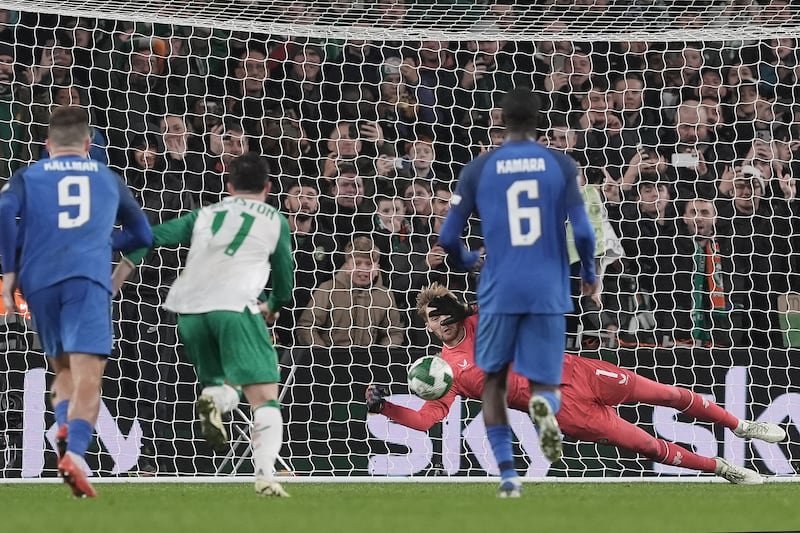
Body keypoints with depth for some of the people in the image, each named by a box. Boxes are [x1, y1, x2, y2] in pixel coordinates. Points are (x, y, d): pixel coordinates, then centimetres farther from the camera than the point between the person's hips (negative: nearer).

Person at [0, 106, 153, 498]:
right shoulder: (108, 178, 22)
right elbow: (141, 235, 29)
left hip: (39, 279, 2)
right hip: (88, 277, -2)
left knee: (63, 370, 19)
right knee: (87, 376, -12)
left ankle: (64, 425, -9)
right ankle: (75, 452, -35)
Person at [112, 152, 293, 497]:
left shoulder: (204, 215, 25)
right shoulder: (275, 220, 19)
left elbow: (151, 236, 15)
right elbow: (284, 283, 24)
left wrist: (115, 279, 17)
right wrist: (272, 307, 45)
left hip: (188, 308, 4)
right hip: (234, 305, -4)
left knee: (223, 385, 21)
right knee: (265, 397, -6)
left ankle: (214, 396, -16)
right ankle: (265, 475, -29)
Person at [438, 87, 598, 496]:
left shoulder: (478, 169, 2)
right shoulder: (561, 166, 1)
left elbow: (448, 237, 3)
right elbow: (582, 232, -5)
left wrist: (467, 261, 26)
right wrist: (588, 275, 14)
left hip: (500, 293, 0)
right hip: (548, 293, 0)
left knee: (494, 380, 19)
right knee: (544, 384, 8)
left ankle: (507, 473, 7)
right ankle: (545, 406, -31)